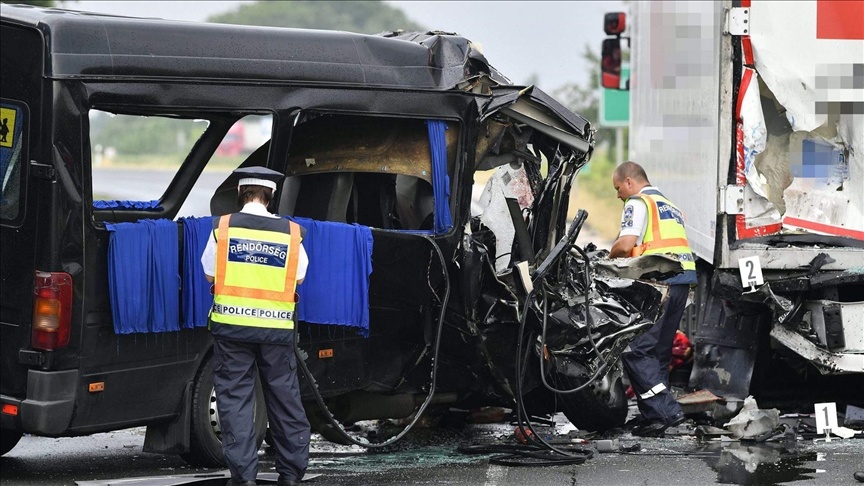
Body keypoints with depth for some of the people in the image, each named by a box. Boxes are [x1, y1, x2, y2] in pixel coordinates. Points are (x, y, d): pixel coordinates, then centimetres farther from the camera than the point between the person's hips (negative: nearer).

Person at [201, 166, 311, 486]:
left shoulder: (222, 228, -2)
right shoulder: (290, 232, 1)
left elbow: (210, 274, 4)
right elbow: (299, 277, 9)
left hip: (232, 324, -1)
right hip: (277, 327, 1)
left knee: (234, 397, 4)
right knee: (284, 396, 11)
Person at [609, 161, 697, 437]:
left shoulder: (638, 204, 0)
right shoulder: (670, 207, 28)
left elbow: (625, 244, -13)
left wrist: (610, 257, 7)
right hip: (683, 280, 9)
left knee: (635, 350, -9)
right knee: (659, 350, 12)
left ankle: (666, 411, -18)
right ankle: (653, 416, 9)